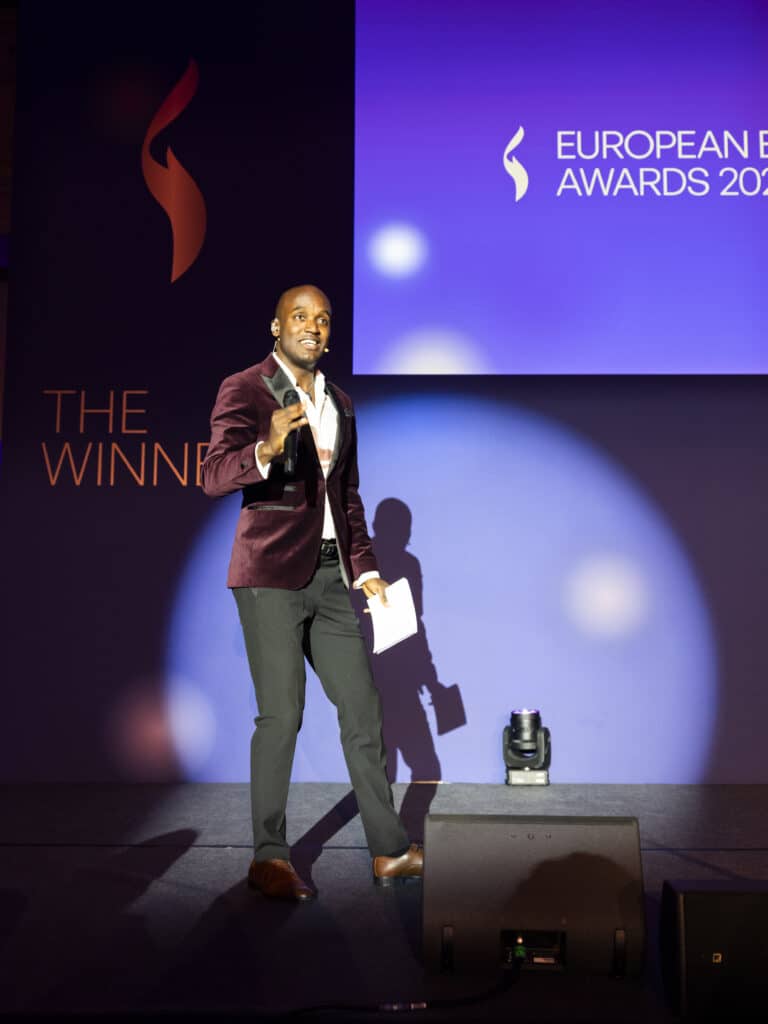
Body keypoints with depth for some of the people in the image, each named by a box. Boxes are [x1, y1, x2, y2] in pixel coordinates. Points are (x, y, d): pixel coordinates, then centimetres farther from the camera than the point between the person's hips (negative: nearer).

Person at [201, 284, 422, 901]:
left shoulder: (339, 403, 17)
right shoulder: (244, 390, -3)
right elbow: (215, 477, -16)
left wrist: (365, 567, 13)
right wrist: (267, 449, -35)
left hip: (331, 574, 6)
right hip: (272, 575, -6)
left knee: (363, 708, 7)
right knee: (282, 714, -6)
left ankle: (389, 850, 16)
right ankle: (269, 858, 9)